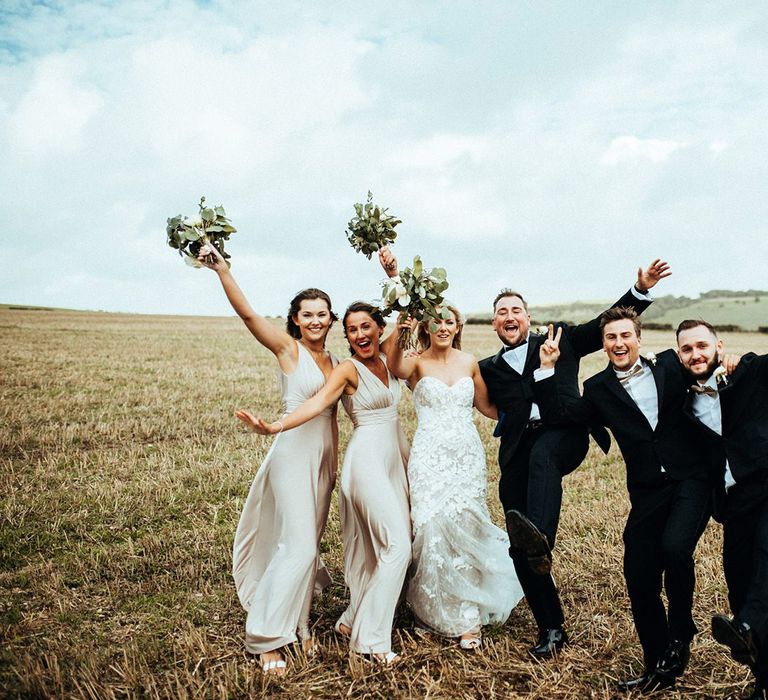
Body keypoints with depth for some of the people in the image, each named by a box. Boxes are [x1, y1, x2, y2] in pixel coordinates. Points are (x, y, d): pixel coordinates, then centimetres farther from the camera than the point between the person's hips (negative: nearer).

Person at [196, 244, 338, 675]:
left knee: (310, 544, 14)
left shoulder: (334, 361, 10)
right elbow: (247, 313, -21)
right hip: (294, 455, -6)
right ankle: (268, 638, 6)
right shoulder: (287, 349, -10)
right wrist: (221, 269, -29)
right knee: (297, 546, -7)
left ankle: (298, 622, 30)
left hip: (323, 459, 7)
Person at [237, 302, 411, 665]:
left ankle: (354, 620, 22)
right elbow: (316, 403, -23)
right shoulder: (348, 369, -10)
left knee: (377, 545, 8)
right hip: (367, 457, -7)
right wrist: (274, 426, -40)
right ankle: (371, 637, -1)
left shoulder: (386, 362, 9)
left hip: (394, 457, 7)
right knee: (396, 545, -11)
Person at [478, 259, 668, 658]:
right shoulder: (488, 368, 23)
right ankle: (551, 628, 14)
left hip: (562, 435, -3)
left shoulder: (560, 339, 19)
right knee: (519, 550, -1)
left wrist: (640, 290, 5)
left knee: (542, 454, -41)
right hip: (517, 455, 3)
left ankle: (540, 538, -59)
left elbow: (607, 324, 16)